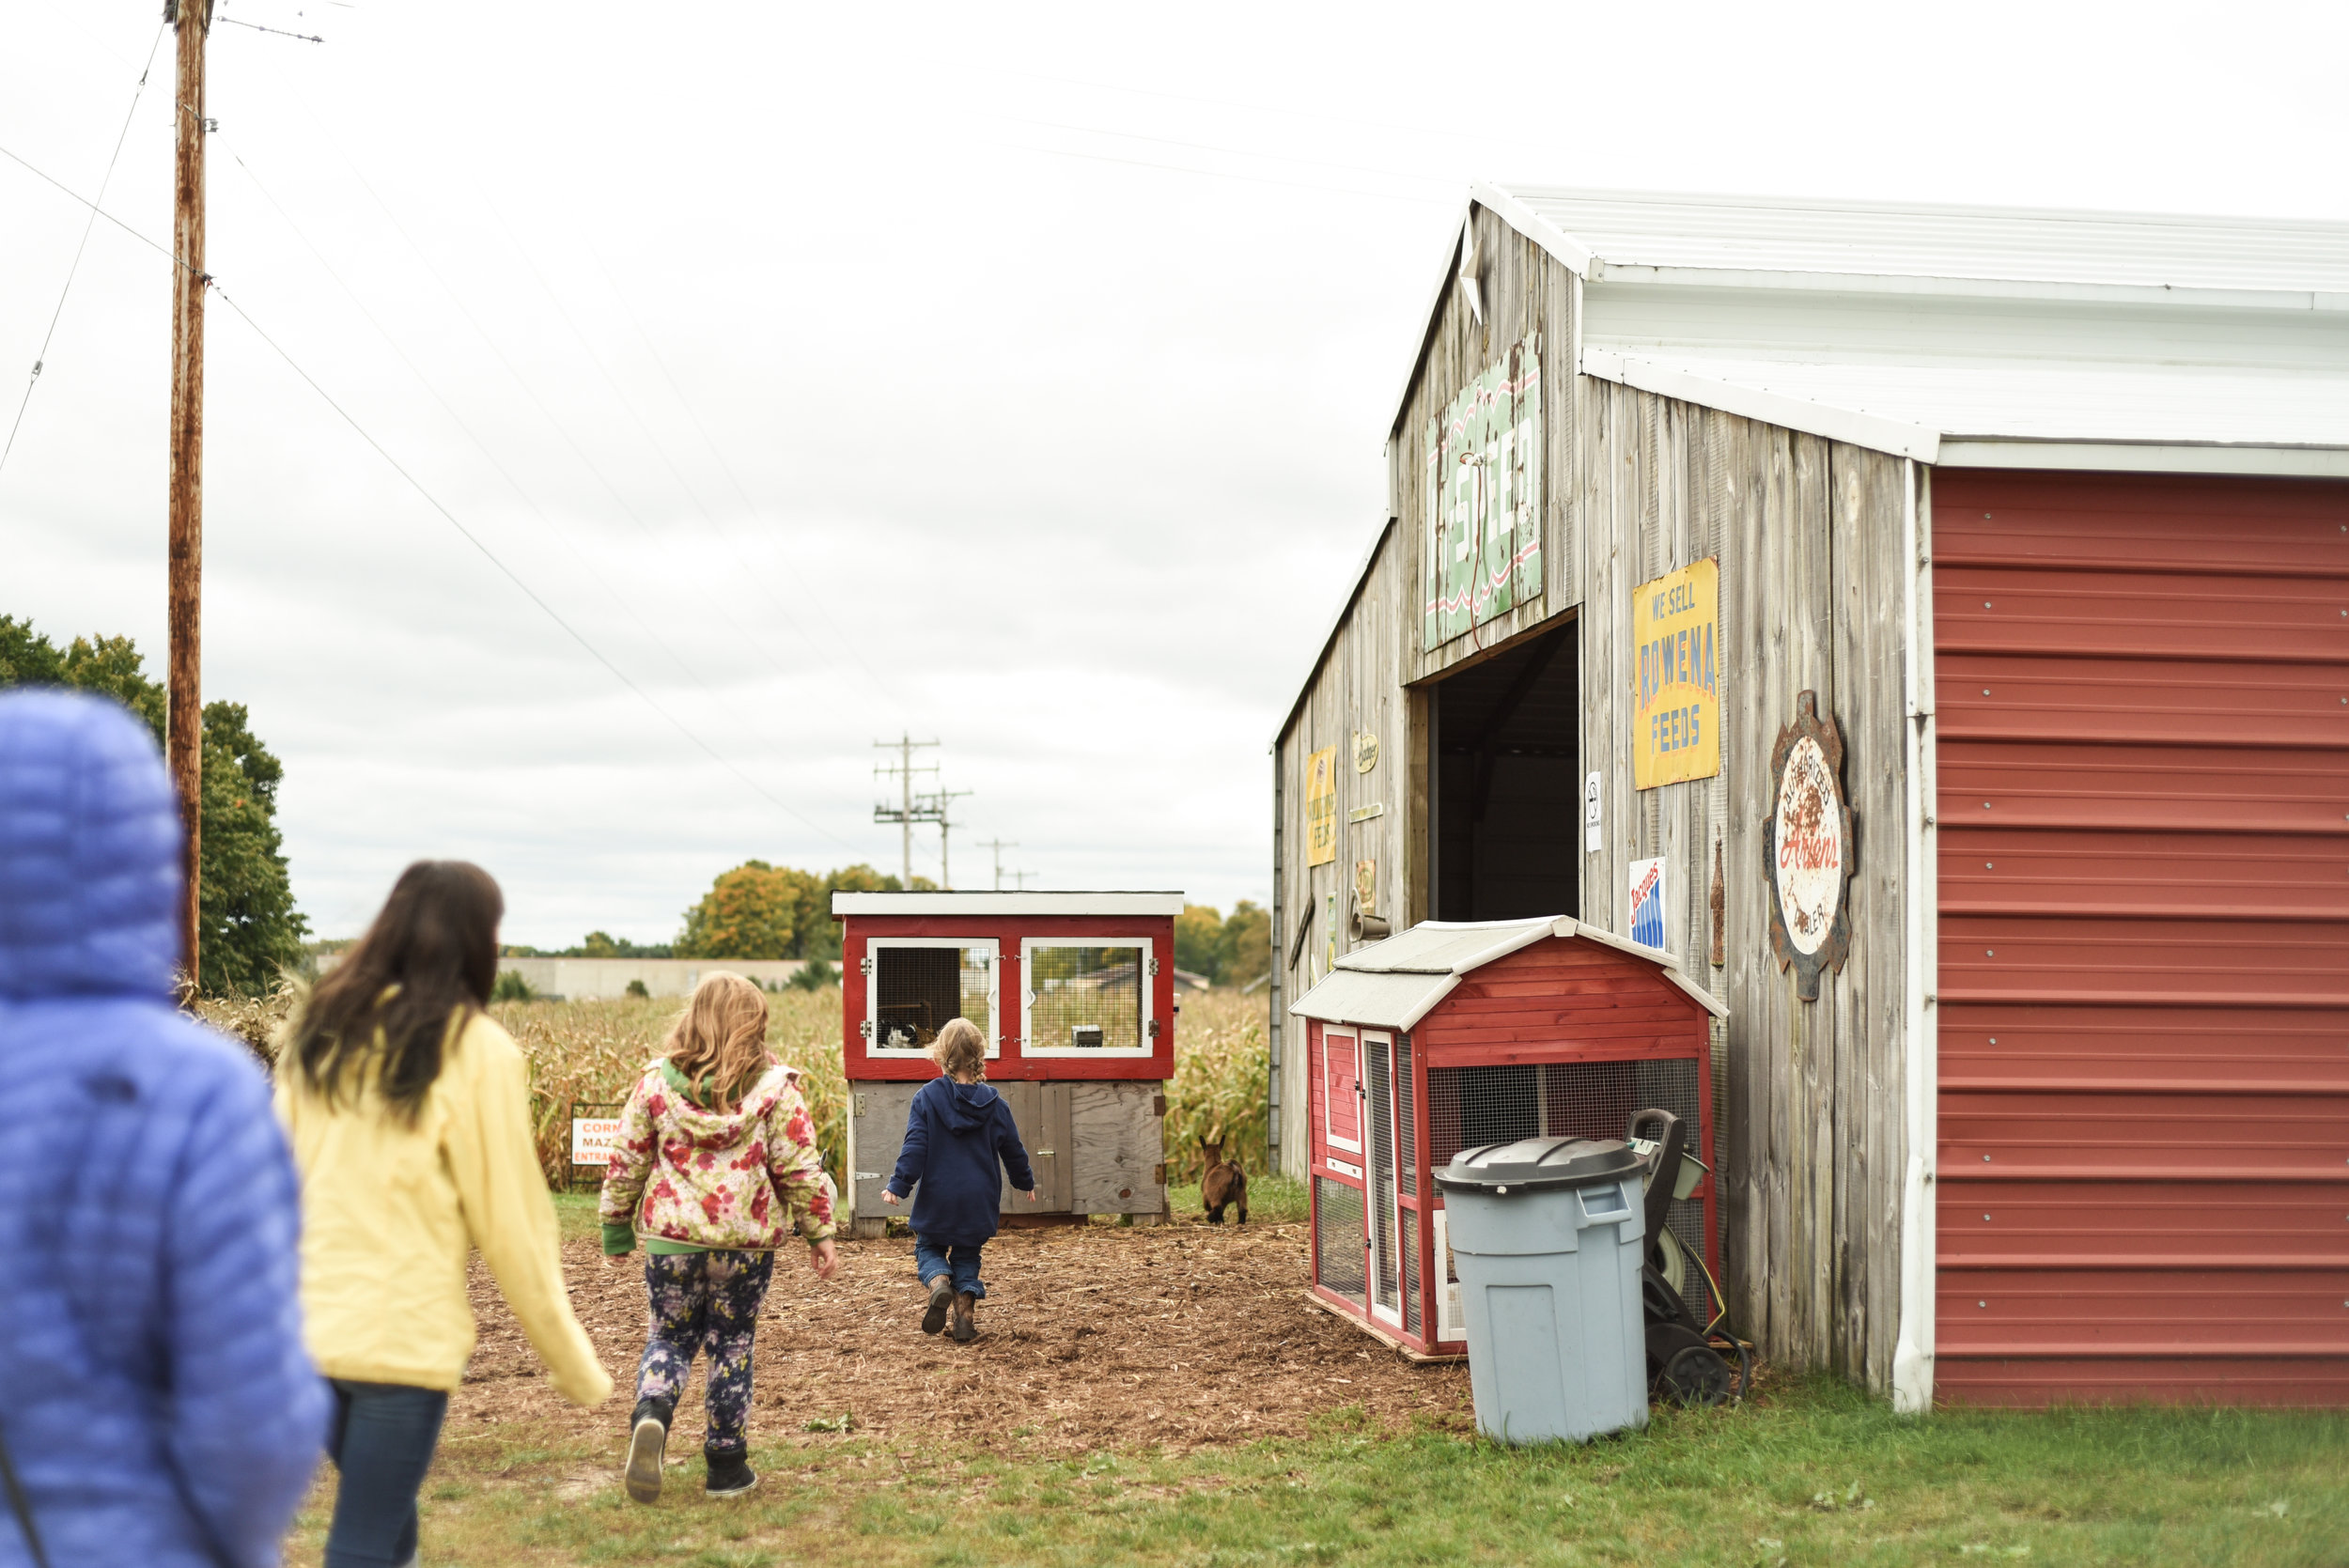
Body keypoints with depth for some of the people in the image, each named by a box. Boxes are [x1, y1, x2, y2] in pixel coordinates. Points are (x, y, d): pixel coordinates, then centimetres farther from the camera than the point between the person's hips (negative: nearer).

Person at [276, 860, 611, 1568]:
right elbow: (508, 1222, -7)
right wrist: (574, 1364, 2)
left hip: (309, 1320, 6)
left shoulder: (319, 1031, 7)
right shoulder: (477, 1050, -9)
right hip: (402, 1335, -6)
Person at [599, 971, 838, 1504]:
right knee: (732, 1345, 12)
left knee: (670, 1337, 16)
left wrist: (616, 1232, 14)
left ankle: (651, 1415, -14)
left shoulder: (655, 1084, 0)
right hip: (746, 1240, -1)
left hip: (671, 1237, 1)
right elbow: (800, 1170, -5)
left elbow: (626, 1163, 4)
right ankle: (726, 1466, 17)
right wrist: (820, 1232, 6)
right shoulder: (775, 1090, -5)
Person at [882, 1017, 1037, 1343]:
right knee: (967, 1256, 17)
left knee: (929, 1248, 15)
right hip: (978, 1201, 2)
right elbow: (1012, 1149, 10)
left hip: (937, 1198, -2)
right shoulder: (993, 1103, -1)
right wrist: (1026, 1182, 26)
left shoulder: (927, 1097, -9)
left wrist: (898, 1186, -7)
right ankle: (965, 1314, 1)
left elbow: (914, 1147, -12)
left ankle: (939, 1282, -16)